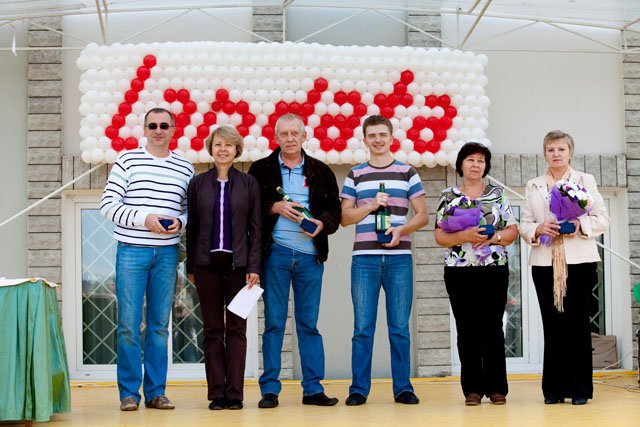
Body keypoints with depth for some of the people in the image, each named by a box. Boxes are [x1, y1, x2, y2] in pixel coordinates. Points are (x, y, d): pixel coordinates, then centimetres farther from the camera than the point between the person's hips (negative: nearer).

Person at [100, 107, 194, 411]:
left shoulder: (185, 168, 10)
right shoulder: (127, 161, 1)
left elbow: (191, 209, 14)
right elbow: (108, 204, -3)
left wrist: (180, 222, -8)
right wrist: (143, 218, -15)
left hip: (167, 253, 3)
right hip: (132, 250, -3)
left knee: (160, 325, 8)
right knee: (129, 324, -2)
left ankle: (156, 392, 16)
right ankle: (129, 392, 8)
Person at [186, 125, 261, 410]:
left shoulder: (249, 184, 6)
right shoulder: (198, 183, 8)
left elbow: (255, 227, 3)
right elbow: (192, 227, 8)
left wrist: (254, 266, -4)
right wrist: (191, 266, 5)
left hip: (238, 263, -1)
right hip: (207, 263, 1)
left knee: (236, 328, 2)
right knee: (212, 329, 3)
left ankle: (235, 393, 6)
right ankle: (217, 393, 8)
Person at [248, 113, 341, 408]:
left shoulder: (321, 172, 11)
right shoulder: (261, 169, 6)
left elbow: (335, 208, 10)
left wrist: (322, 224, -10)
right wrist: (275, 207, -12)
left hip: (310, 254, 2)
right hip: (275, 253, -1)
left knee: (309, 324, 6)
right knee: (273, 323, 2)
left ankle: (313, 389, 11)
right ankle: (270, 389, 8)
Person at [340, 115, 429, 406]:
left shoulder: (407, 173, 10)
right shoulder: (355, 175, 11)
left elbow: (423, 215, 7)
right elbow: (344, 217, 7)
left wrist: (401, 230, -12)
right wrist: (371, 205, -9)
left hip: (399, 258, 0)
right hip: (364, 258, 0)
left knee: (400, 327, 2)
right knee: (362, 328, 0)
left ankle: (403, 388, 8)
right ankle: (359, 389, 6)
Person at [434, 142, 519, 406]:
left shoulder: (498, 194, 9)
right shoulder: (448, 197, 6)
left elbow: (512, 231, 6)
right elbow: (440, 236, 1)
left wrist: (494, 237, -13)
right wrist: (464, 236, -16)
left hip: (495, 270, 0)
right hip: (459, 272, 0)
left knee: (492, 327, -2)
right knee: (467, 329, 1)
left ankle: (497, 387, 6)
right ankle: (472, 389, 8)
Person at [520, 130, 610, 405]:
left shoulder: (586, 181, 9)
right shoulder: (533, 186, 14)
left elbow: (602, 219, 4)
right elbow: (524, 225, 9)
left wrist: (579, 226, -14)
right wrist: (539, 229, -12)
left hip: (579, 261, -1)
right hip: (545, 263, 1)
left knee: (577, 323, 0)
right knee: (552, 325, 1)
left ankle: (579, 388, 6)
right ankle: (554, 388, 7)